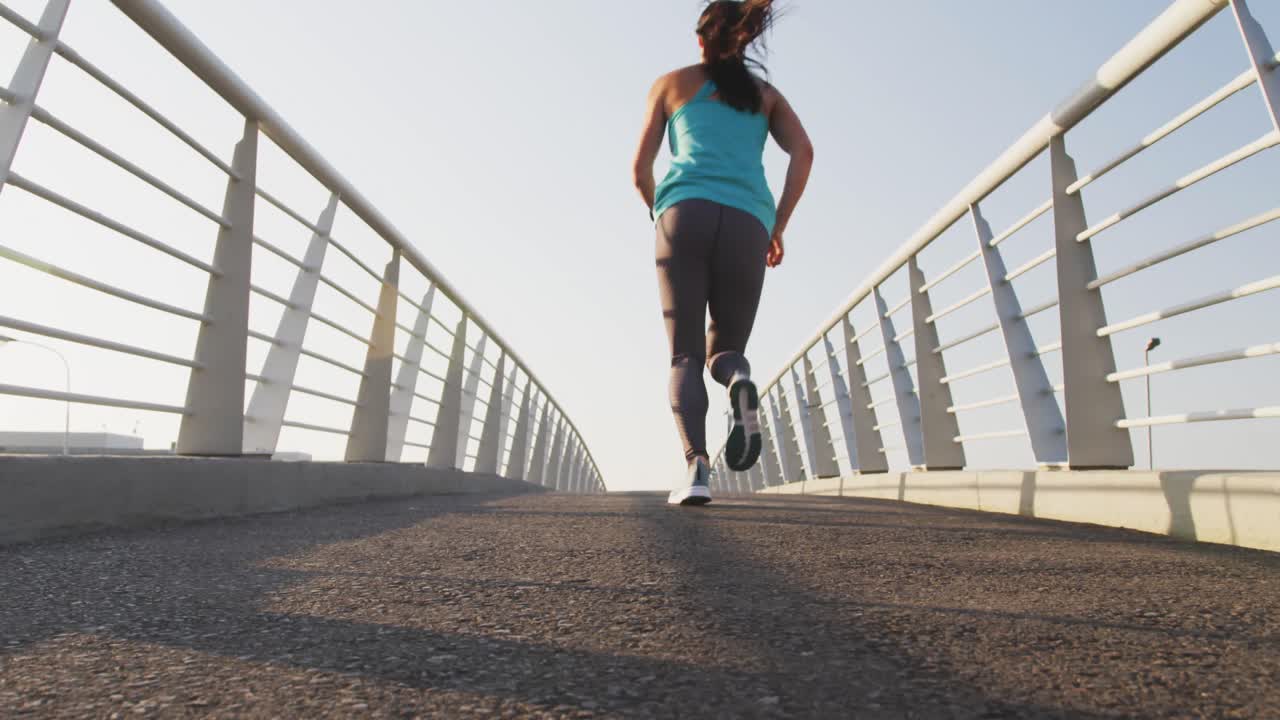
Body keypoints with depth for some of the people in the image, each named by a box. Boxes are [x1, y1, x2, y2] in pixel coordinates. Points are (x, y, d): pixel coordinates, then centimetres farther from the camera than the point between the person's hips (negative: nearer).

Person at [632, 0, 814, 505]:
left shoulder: (671, 83, 24)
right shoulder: (766, 94, 27)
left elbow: (641, 169, 18)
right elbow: (803, 152, 8)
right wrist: (778, 228, 12)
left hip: (686, 216, -1)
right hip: (745, 226, 2)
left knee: (685, 357, -1)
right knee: (723, 351, 12)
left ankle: (696, 465, -24)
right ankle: (740, 381, -26)